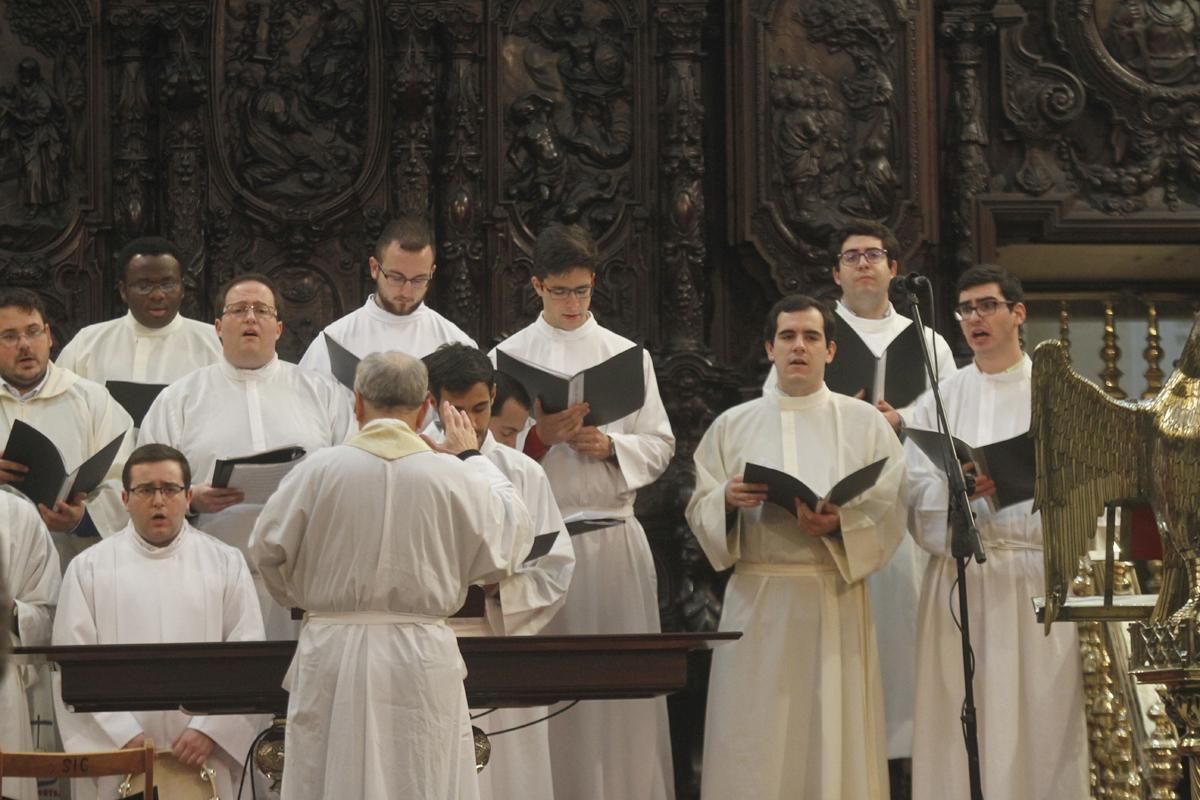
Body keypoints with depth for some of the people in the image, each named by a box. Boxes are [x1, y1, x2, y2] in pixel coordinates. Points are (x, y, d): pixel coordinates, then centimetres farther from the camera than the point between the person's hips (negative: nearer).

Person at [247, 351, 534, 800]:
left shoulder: (318, 471, -6)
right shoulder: (451, 476, -5)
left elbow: (267, 550, 4)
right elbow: (510, 537, 10)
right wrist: (473, 459, 22)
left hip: (332, 654, 0)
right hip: (421, 664, 0)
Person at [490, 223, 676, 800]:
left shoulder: (628, 356, 11)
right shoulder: (509, 356, 7)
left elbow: (660, 446, 8)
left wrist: (610, 445, -9)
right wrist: (539, 438, -14)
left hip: (613, 532, 1)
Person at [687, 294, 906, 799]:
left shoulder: (865, 422, 6)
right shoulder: (732, 425, 10)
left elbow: (890, 513, -1)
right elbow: (699, 512, 8)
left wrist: (840, 523, -19)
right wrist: (728, 500, -14)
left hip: (835, 600, -1)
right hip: (757, 601, 1)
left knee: (834, 735, -1)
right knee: (755, 743, -1)